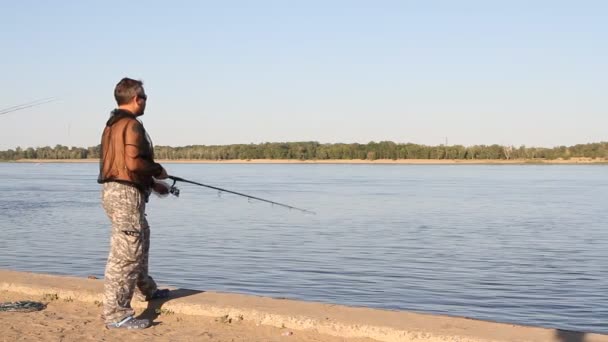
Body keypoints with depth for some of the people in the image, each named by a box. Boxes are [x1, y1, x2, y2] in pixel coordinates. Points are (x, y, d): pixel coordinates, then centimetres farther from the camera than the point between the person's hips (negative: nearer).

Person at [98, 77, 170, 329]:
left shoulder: (112, 125, 15)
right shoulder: (131, 125, -15)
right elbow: (134, 163, -25)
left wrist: (152, 183, 22)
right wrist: (158, 170, -6)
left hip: (112, 190, 11)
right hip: (127, 193, -11)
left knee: (141, 240, 28)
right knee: (125, 253, -8)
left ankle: (145, 289, 45)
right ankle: (116, 314, -6)